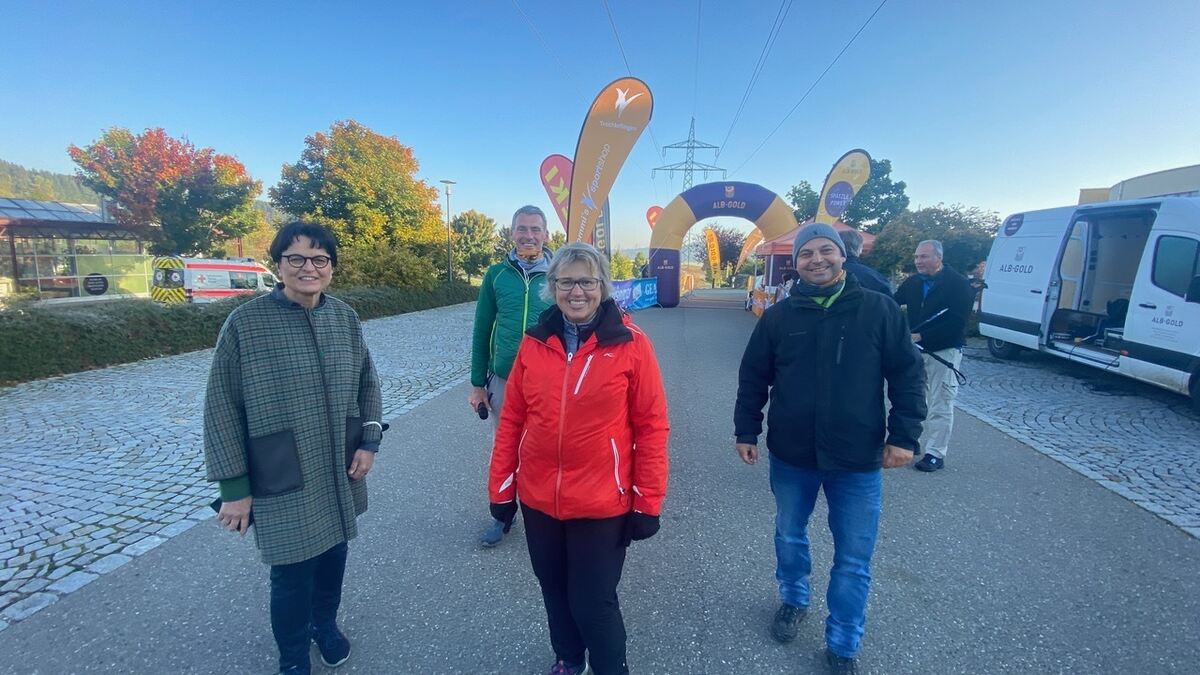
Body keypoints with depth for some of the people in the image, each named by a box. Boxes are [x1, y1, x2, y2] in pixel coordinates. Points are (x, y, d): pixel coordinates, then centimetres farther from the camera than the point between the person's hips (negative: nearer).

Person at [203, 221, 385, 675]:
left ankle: (325, 623, 50)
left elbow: (367, 382, 9)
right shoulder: (245, 323, -12)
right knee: (292, 573, 8)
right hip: (282, 482, -3)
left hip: (340, 474, 4)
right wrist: (234, 486, -8)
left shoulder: (344, 317, -1)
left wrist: (369, 442, 0)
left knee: (334, 553, 19)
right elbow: (222, 408, -9)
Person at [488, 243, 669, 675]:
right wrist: (500, 488, 6)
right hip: (537, 499, 4)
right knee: (555, 592, 22)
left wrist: (648, 502, -6)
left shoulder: (630, 343, -11)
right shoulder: (534, 342, -1)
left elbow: (651, 426, -8)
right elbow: (512, 419, 4)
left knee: (593, 602, 9)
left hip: (602, 503, -4)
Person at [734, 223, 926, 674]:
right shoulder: (779, 316, -2)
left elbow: (907, 374, -2)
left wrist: (903, 435, -7)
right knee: (789, 537, 21)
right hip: (790, 456, 2)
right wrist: (746, 431, 1)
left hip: (858, 459, -1)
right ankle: (793, 600, 48)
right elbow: (753, 378, 3)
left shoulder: (878, 310, -5)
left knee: (854, 560, 10)